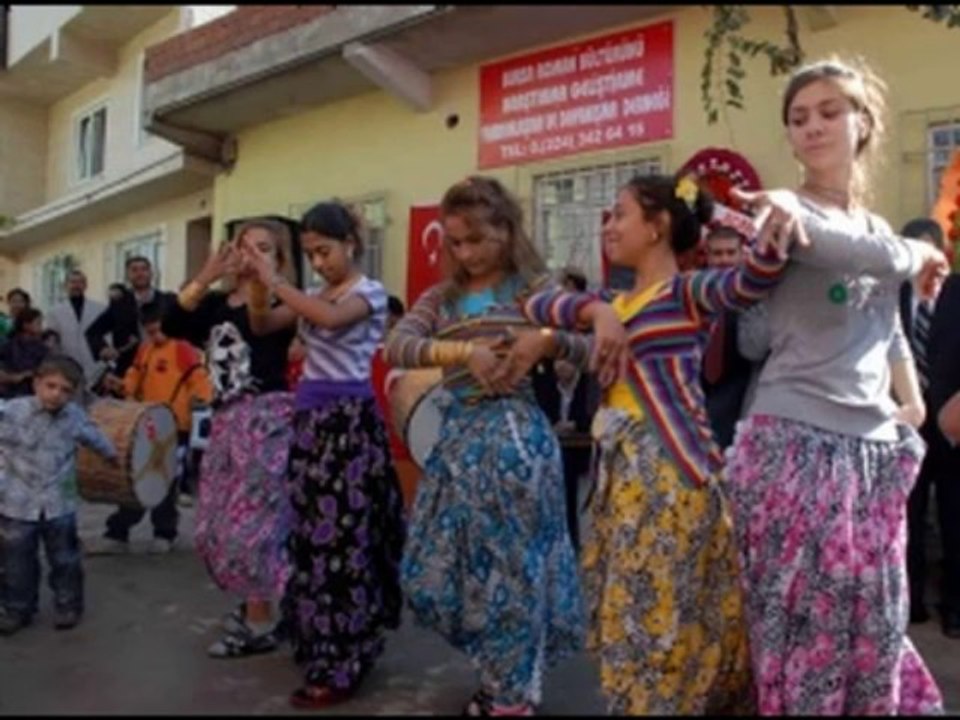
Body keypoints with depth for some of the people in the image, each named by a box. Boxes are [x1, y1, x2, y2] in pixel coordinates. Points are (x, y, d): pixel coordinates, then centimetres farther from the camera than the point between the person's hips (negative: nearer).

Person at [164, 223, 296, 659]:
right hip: (226, 419, 8)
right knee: (216, 526, 12)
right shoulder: (216, 303, 14)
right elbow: (172, 325, 1)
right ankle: (255, 605, 31)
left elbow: (265, 324, -23)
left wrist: (261, 278, -19)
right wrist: (205, 277, -4)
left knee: (252, 524, -4)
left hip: (266, 418, -7)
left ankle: (261, 626, 10)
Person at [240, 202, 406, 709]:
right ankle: (321, 645, 27)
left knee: (340, 534, -5)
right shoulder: (314, 296, 14)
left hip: (347, 419, -7)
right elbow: (261, 326, 10)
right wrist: (256, 282, -5)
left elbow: (330, 317, -28)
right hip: (310, 416, 8)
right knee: (312, 532, 12)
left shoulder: (369, 291, -7)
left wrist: (274, 279, -23)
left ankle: (339, 667, 5)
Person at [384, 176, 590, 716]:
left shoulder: (534, 288, 2)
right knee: (450, 565, 10)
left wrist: (547, 340, -22)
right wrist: (463, 352, -20)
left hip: (515, 432, -4)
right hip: (460, 435, 5)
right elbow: (396, 348, -6)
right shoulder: (443, 297, 11)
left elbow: (592, 348, -4)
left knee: (514, 565, 2)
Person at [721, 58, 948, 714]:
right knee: (807, 625, -1)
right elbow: (881, 257, -19)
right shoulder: (786, 214, -4)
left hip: (874, 452, 7)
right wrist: (919, 254, 2)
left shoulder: (880, 227, 17)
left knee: (875, 625, 13)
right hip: (796, 446, -6)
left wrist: (912, 413, 17)